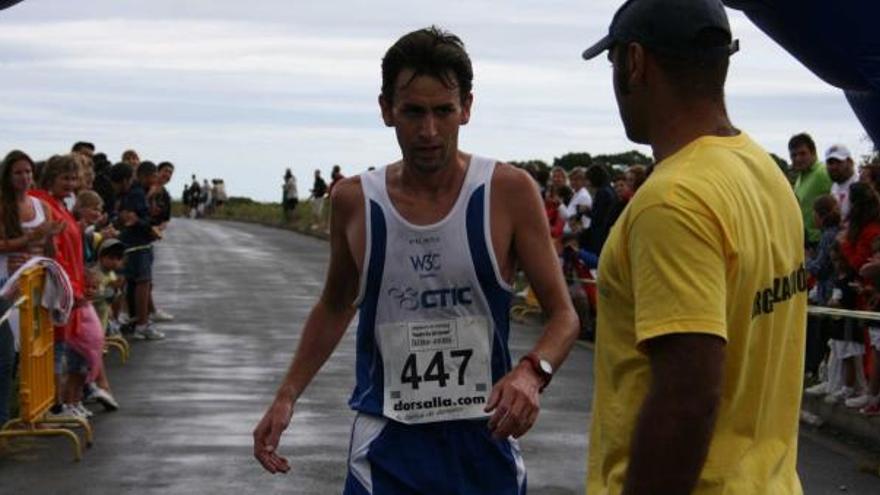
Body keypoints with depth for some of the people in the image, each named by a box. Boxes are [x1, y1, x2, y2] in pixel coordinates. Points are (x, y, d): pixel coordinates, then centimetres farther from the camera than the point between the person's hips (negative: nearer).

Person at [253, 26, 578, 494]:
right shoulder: (353, 201, -2)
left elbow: (563, 313, -4)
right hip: (386, 443, 1)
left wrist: (532, 370, -24)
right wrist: (286, 396, 7)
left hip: (484, 437, 0)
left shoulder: (510, 192, -8)